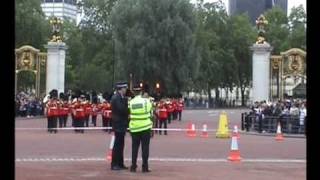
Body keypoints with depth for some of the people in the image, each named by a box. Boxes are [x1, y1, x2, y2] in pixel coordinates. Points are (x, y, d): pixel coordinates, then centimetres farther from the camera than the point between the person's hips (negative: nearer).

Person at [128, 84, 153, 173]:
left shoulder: (131, 102, -4)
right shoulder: (146, 100, -7)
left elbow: (129, 114, 4)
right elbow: (151, 111, 7)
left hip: (134, 128, 2)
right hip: (145, 127, -2)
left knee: (135, 148, 10)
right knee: (145, 148, 2)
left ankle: (133, 166, 11)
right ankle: (145, 167, 2)